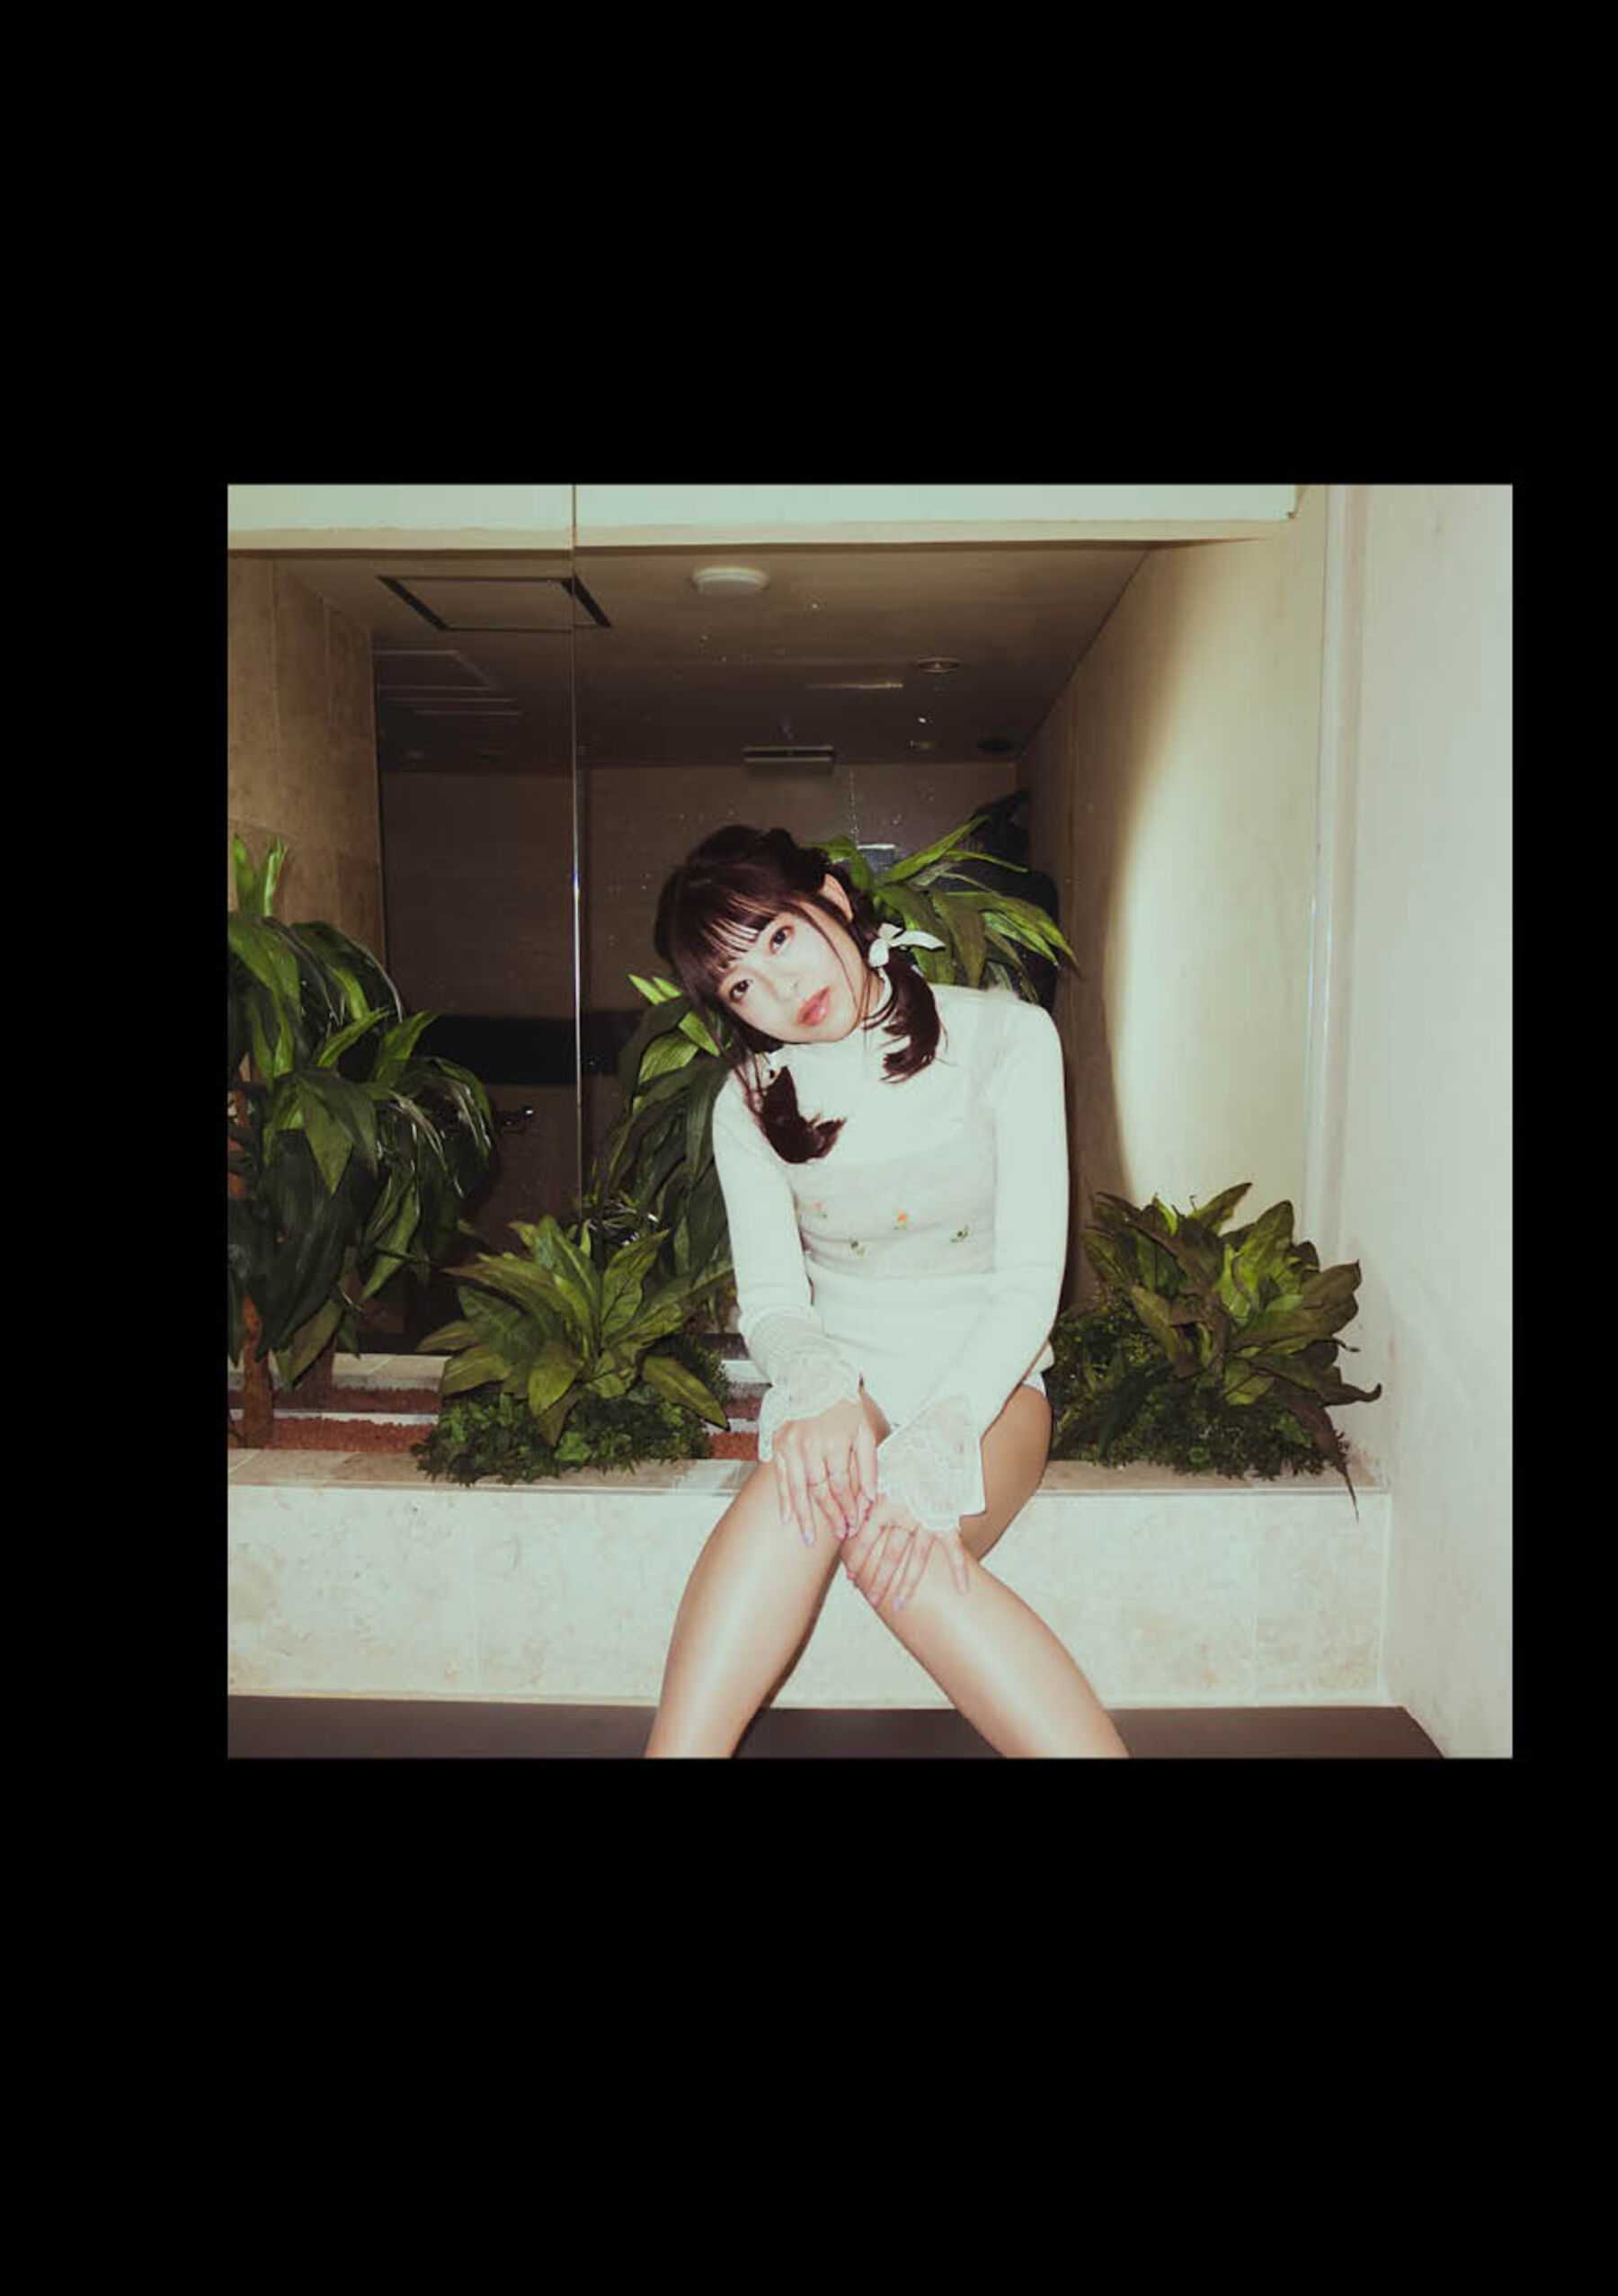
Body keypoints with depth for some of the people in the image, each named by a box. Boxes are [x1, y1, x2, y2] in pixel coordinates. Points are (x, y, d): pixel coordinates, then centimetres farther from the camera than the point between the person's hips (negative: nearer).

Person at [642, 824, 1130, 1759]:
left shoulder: (1004, 1038, -6)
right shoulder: (751, 1103, 2)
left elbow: (1029, 1281, -13)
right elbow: (770, 1300, -4)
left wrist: (936, 1442, -29)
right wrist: (819, 1388, -29)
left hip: (984, 1381, -2)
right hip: (842, 1370, 2)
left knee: (893, 1540, -33)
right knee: (810, 1473, -35)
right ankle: (685, 1745, -35)